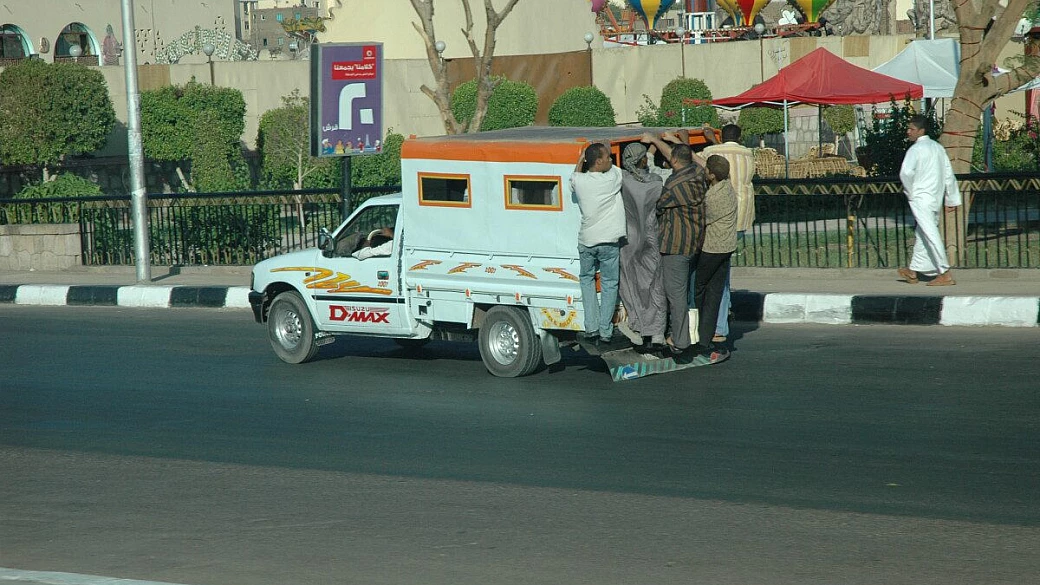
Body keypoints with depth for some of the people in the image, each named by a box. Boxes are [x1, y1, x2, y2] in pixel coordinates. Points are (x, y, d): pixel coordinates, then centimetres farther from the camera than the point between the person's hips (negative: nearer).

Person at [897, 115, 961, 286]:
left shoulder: (916, 149, -11)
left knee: (930, 234, -8)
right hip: (936, 198, 8)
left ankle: (945, 274, -12)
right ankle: (914, 271, 25)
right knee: (922, 234, 16)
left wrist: (909, 193, -7)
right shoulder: (938, 147, 11)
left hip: (921, 198, -8)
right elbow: (949, 174, 13)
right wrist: (952, 199, 16)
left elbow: (906, 173, -23)